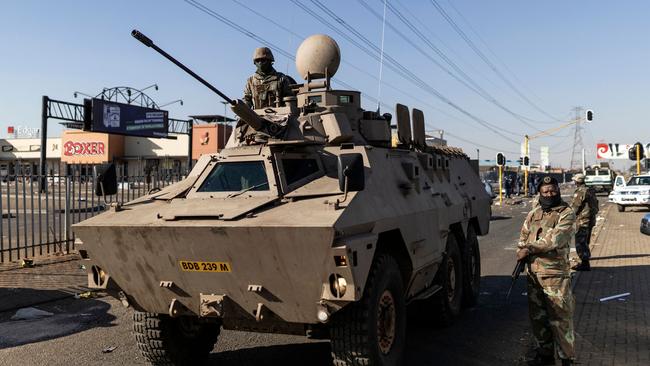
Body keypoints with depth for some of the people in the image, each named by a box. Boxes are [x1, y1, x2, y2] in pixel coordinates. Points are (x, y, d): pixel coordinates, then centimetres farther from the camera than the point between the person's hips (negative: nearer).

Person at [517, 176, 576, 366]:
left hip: (555, 274, -6)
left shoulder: (567, 213, -7)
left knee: (560, 318, -2)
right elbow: (523, 236, 16)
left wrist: (528, 249, -13)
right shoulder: (534, 212, 12)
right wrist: (521, 253, -3)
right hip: (533, 273, 6)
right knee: (537, 316, 14)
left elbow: (554, 240, -18)